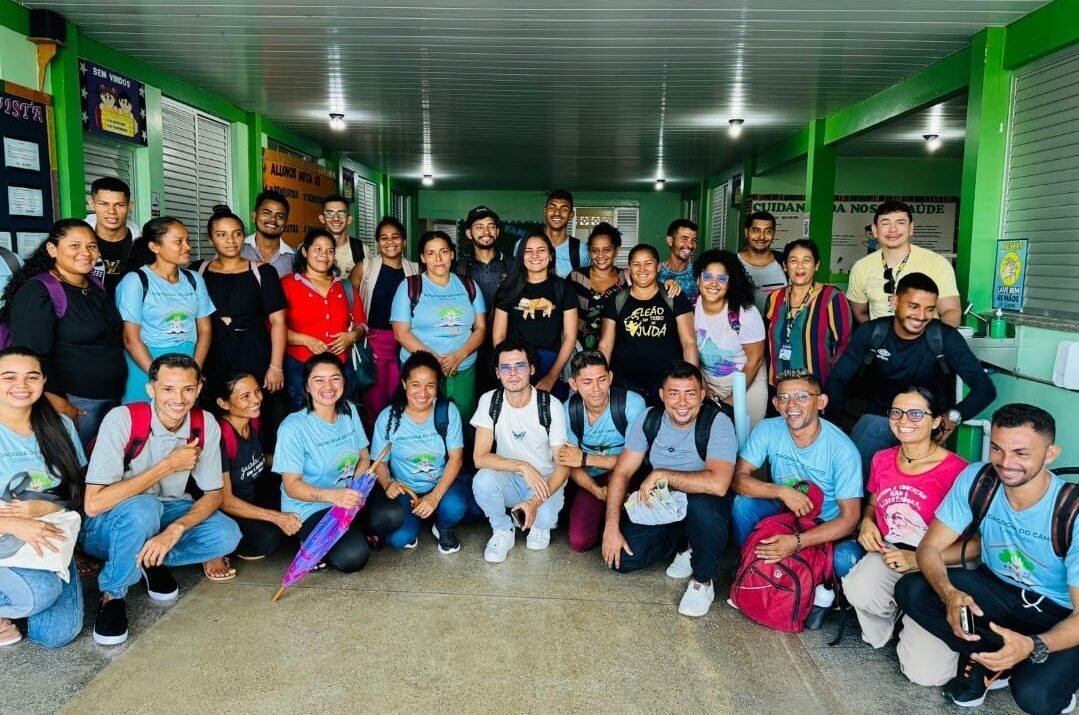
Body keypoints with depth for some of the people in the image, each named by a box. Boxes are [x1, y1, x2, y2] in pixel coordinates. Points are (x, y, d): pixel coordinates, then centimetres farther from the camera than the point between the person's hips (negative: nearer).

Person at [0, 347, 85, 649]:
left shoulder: (60, 426, 3)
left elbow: (78, 494, 6)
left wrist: (46, 507, -15)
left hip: (49, 540, 4)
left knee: (59, 634, -12)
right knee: (42, 592, -34)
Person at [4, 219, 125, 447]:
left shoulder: (96, 286, 11)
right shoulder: (36, 292, -12)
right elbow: (33, 357, -18)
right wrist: (61, 407, -19)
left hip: (114, 397, 7)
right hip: (75, 403, -7)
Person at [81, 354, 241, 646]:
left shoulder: (206, 426, -13)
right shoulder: (122, 420, -25)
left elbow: (213, 494, -8)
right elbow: (93, 504, -29)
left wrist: (175, 529, -29)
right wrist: (167, 466, -30)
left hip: (165, 514, 4)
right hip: (108, 527, -4)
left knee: (227, 535, -23)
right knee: (143, 508, -37)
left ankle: (152, 560, 2)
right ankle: (113, 595, -13)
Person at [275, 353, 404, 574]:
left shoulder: (349, 411, 2)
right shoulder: (293, 427, -17)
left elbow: (364, 458, 9)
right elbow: (292, 485, -17)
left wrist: (355, 488, -13)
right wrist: (332, 495, -36)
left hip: (350, 496, 5)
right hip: (310, 508, -5)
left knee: (393, 516, -23)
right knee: (352, 556, -27)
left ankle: (354, 533, 7)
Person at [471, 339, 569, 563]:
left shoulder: (551, 405, -15)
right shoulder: (489, 401, -11)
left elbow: (563, 465, -12)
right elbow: (479, 458, -16)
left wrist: (536, 501, -26)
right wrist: (522, 466, -30)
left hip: (546, 482, -1)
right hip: (509, 479, 2)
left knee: (544, 517, -32)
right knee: (483, 479, -31)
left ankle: (541, 525, 9)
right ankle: (503, 531, -1)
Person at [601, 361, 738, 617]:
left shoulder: (718, 423, -23)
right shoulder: (648, 419, -9)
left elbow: (718, 484, -38)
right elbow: (621, 473, -8)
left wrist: (660, 474, -30)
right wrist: (611, 526, -17)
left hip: (703, 509, -4)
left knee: (702, 504, -39)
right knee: (620, 558, -15)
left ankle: (703, 581, -11)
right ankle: (683, 546, 13)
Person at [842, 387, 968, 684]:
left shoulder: (955, 471, -15)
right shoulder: (882, 460, 5)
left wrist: (918, 559, -20)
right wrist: (867, 521, 0)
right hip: (889, 553, 4)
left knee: (926, 672, -18)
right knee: (860, 592, -33)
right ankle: (880, 632, 4)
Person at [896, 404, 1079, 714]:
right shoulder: (976, 479, -17)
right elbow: (930, 547, -13)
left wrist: (1033, 646, -43)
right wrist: (949, 593, -35)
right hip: (998, 588, 4)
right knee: (910, 590, -21)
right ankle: (989, 660, -3)